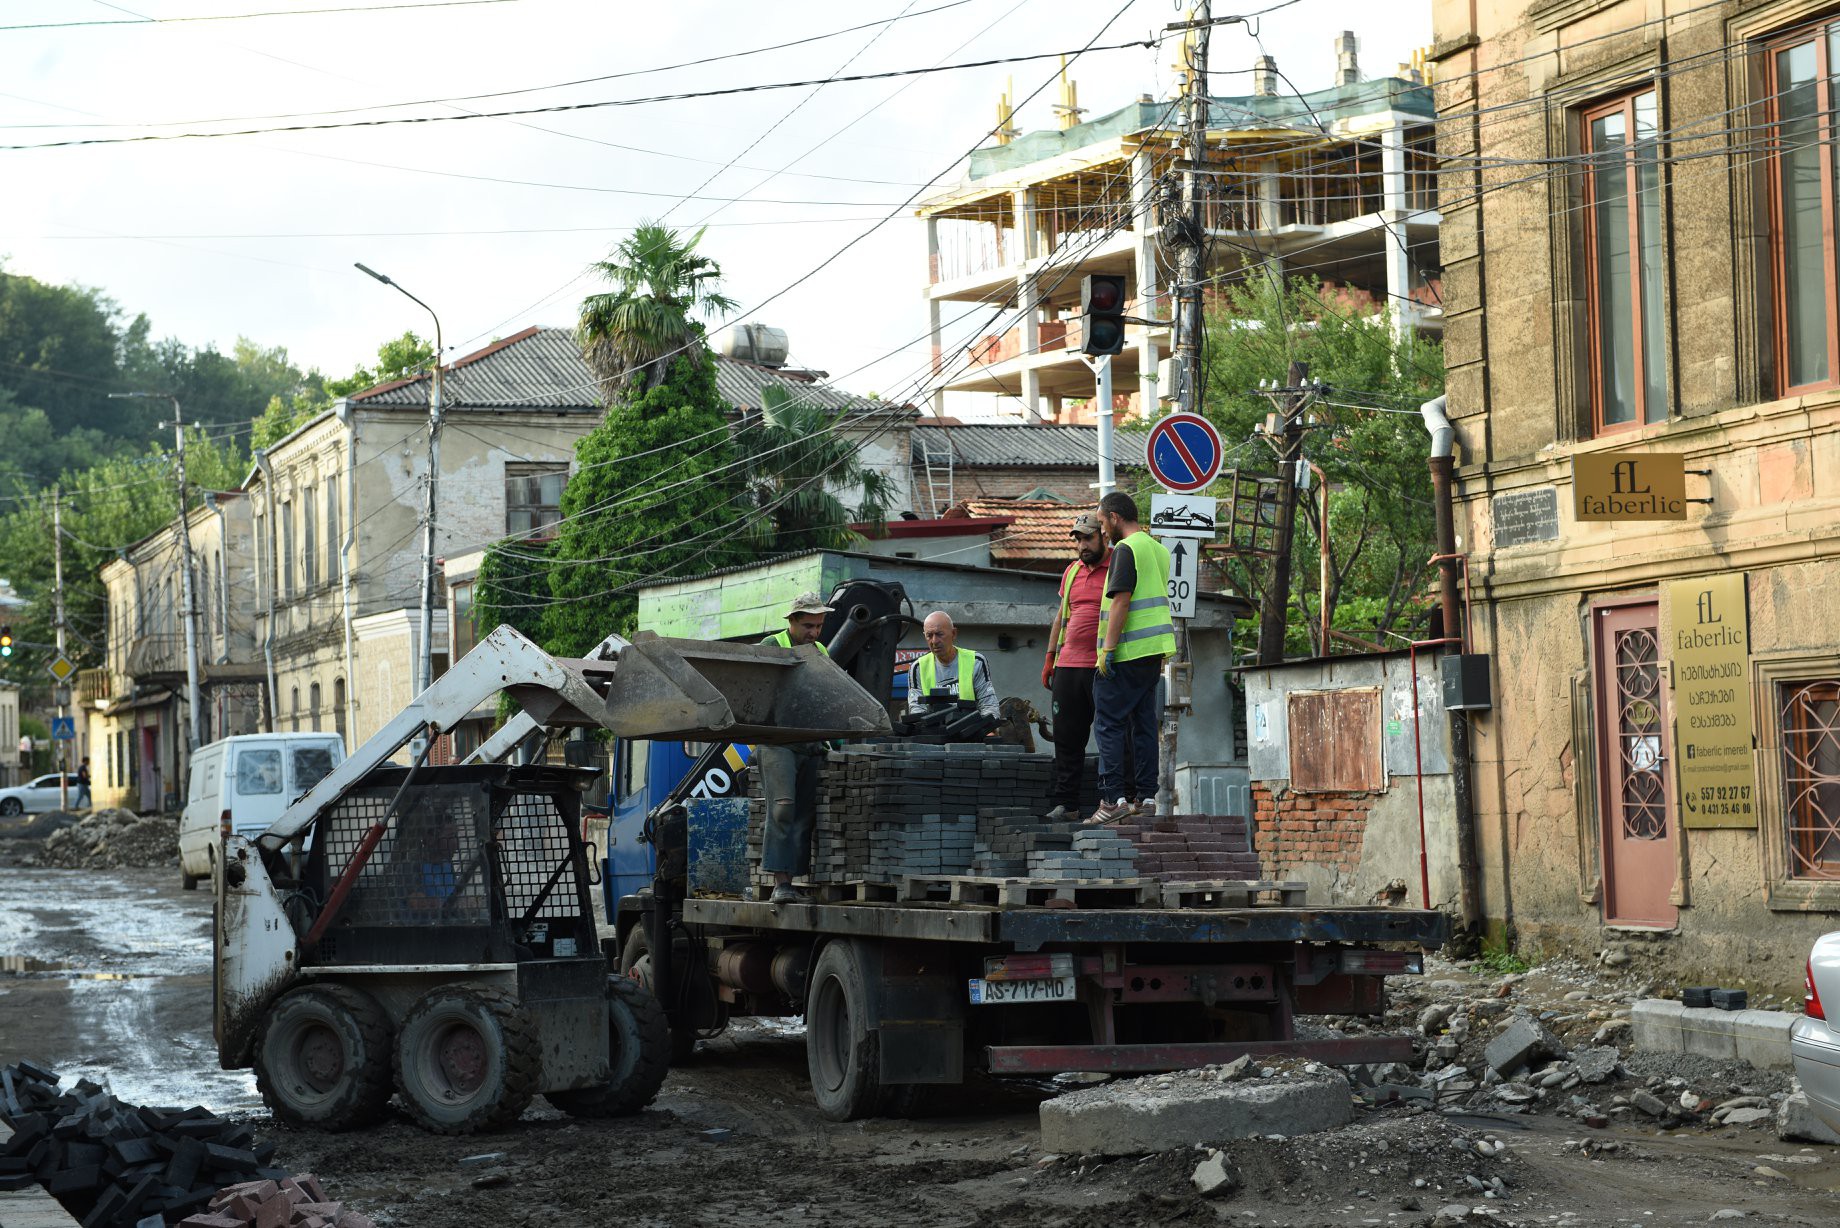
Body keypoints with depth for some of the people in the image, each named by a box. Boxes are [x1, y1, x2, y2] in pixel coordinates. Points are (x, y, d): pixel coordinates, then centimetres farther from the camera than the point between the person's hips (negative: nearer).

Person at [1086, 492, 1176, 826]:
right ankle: (1146, 796, 10)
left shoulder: (1125, 550, -11)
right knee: (1144, 724, 11)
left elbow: (1121, 601, -18)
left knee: (1109, 724, -6)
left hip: (1127, 653, -9)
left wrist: (1108, 650, -17)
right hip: (1154, 651, 9)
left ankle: (1113, 798, -11)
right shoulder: (1158, 549, 17)